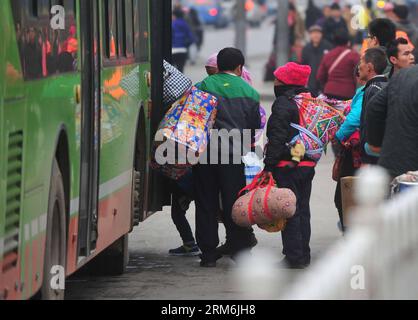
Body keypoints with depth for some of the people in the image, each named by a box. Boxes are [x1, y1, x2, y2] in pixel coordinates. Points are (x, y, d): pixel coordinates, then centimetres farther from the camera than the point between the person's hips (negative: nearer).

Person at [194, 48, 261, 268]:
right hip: (233, 153, 0)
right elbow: (255, 126, 13)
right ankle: (241, 251, 6)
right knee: (233, 204, 6)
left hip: (204, 151, 0)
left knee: (206, 203, 6)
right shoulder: (250, 93, 7)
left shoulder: (203, 86, 5)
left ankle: (208, 253, 7)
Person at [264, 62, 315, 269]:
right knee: (303, 209, 14)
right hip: (308, 164, 8)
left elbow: (278, 137, -18)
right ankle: (304, 255, 18)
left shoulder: (283, 103, -13)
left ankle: (293, 256, -4)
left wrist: (269, 164, -17)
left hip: (288, 165, -8)